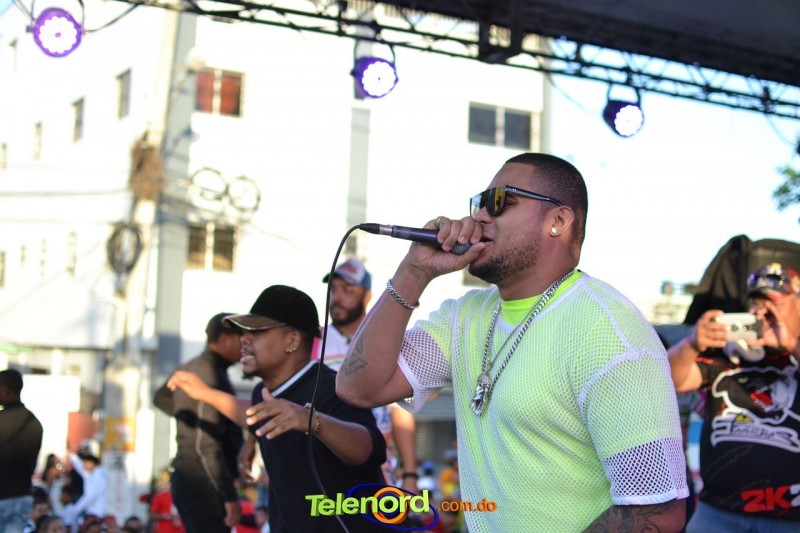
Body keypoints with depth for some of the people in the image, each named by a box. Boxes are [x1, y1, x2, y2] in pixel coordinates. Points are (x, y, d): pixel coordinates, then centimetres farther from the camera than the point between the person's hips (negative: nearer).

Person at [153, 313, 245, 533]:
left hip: (188, 477, 10)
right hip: (204, 483, -10)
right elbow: (207, 444, -22)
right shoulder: (210, 375, -17)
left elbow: (161, 398, 32)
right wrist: (229, 495, -20)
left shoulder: (190, 369, 11)